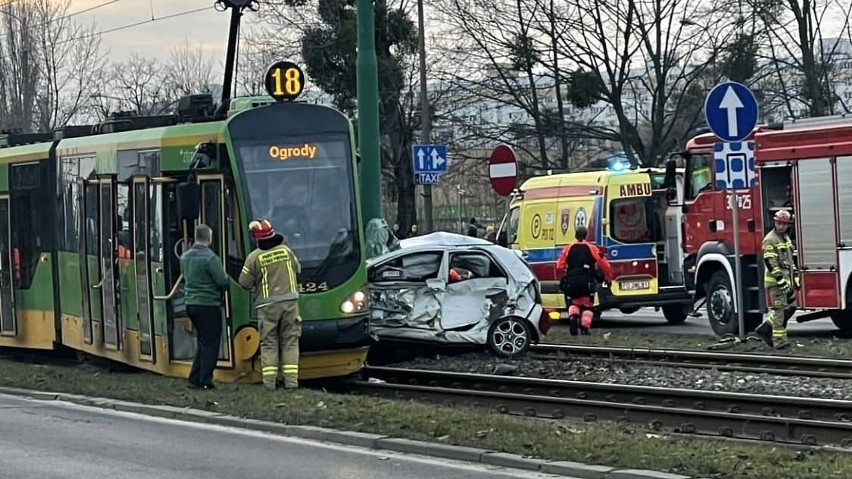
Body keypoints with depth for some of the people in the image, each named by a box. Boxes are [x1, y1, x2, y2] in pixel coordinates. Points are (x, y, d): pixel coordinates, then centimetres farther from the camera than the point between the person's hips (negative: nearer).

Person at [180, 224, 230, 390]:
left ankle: (194, 379, 15)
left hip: (190, 303, 8)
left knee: (203, 342, 17)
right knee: (210, 344, 0)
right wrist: (226, 278, 7)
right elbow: (223, 282, -15)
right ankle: (205, 381, -1)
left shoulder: (185, 257, 9)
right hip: (208, 304, -8)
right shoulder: (210, 258, -16)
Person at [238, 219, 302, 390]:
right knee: (290, 341, 6)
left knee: (268, 343, 4)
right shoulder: (286, 251, 2)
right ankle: (291, 380, 1)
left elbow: (244, 283, -5)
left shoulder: (254, 257, -9)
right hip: (290, 301, 2)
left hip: (268, 305, -2)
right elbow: (298, 269, 16)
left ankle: (269, 382, -2)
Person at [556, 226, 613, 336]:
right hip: (587, 283, -1)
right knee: (587, 306, 13)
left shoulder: (568, 248, 5)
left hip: (571, 282, 1)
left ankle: (573, 317, -8)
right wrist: (609, 278, 15)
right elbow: (605, 265, 0)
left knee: (573, 303, 20)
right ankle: (585, 327, 1)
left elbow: (559, 266, 1)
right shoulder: (592, 249, 2)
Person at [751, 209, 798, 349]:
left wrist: (795, 276, 19)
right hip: (774, 280, -9)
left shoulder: (786, 238, 17)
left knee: (787, 308, 9)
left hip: (786, 279, 9)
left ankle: (764, 329, 20)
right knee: (778, 309, -7)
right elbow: (770, 261, -18)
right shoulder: (770, 239, -11)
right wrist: (779, 278, -23)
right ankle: (779, 341, -5)